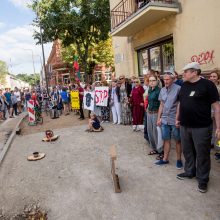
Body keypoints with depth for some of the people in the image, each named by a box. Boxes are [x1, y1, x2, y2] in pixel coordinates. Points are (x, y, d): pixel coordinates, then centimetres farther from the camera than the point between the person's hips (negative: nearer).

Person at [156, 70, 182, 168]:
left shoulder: (178, 89, -11)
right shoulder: (162, 90, 8)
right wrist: (159, 118, 11)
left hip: (175, 120, -5)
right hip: (164, 120, 5)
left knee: (178, 141, 10)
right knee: (166, 139, 14)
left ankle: (178, 159, 26)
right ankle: (165, 159, 26)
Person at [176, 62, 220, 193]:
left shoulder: (207, 84, -11)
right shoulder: (184, 85, 8)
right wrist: (178, 118, 17)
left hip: (201, 127, -6)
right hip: (185, 126, 6)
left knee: (202, 154, 8)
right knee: (188, 151, 18)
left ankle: (203, 179, 26)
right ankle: (190, 171, 38)